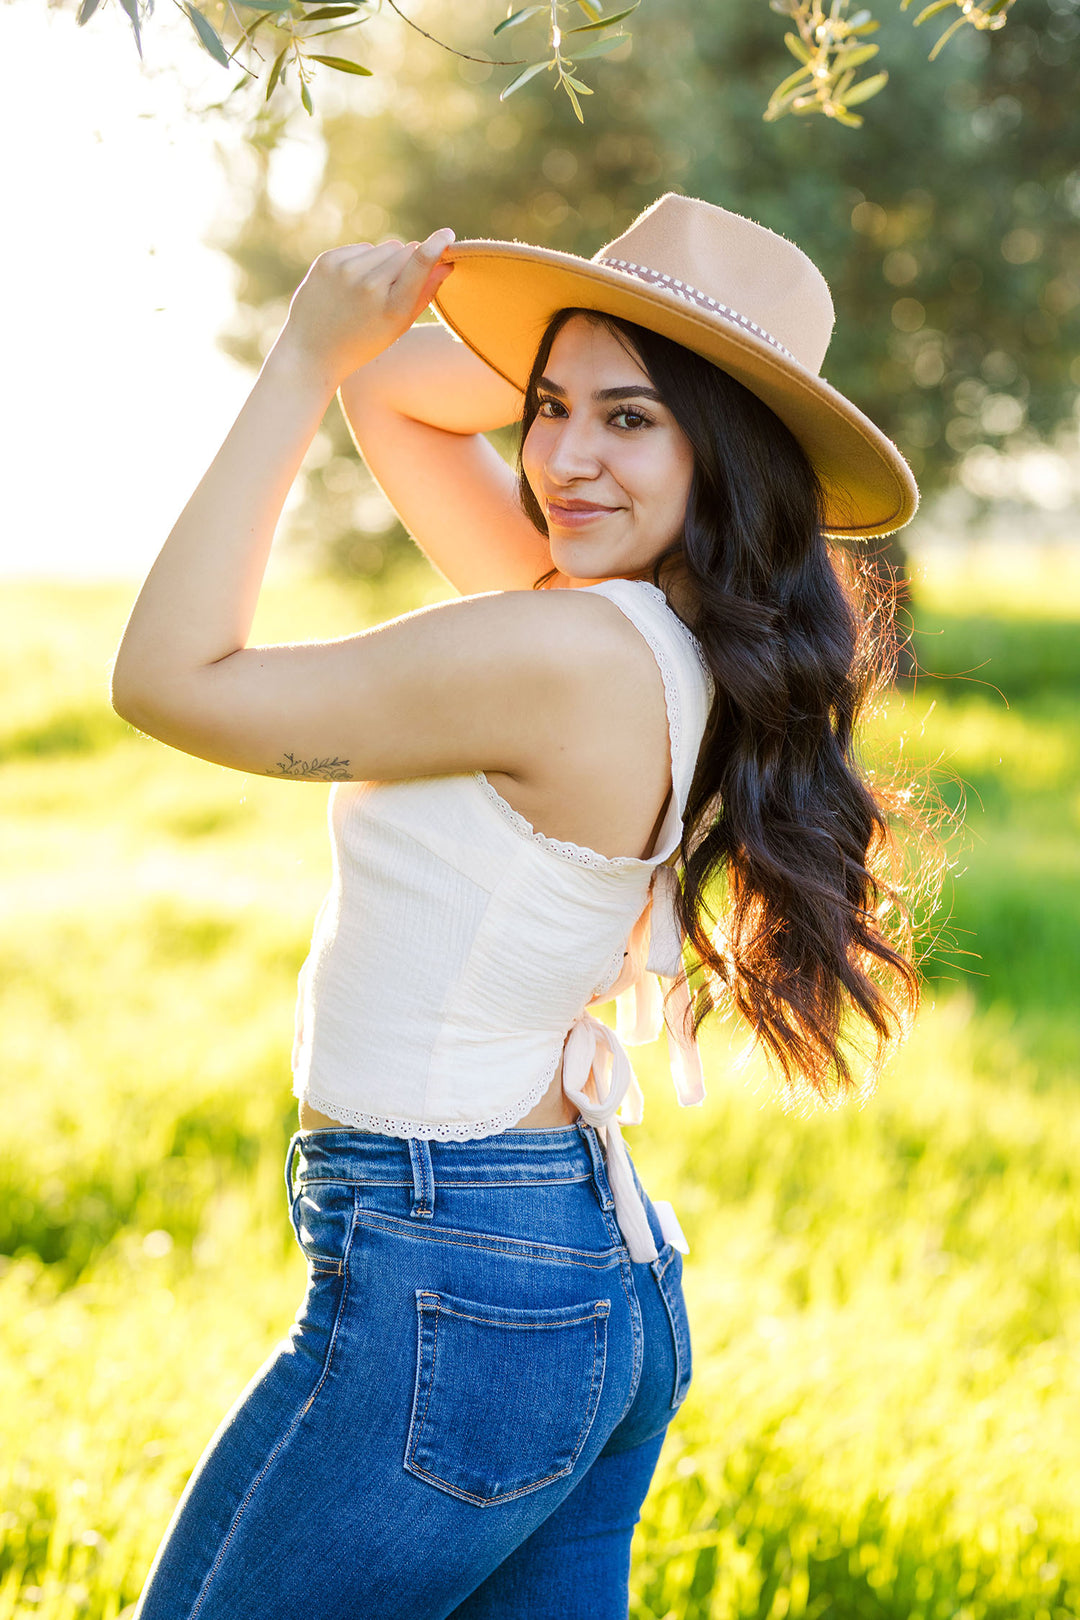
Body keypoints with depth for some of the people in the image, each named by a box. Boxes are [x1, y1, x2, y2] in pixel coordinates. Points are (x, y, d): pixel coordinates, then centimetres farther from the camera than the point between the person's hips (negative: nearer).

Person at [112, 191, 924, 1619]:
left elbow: (170, 679, -15)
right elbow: (394, 391, 16)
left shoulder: (574, 654, -22)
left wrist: (306, 358, -13)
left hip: (445, 1298, -9)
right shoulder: (660, 628, 5)